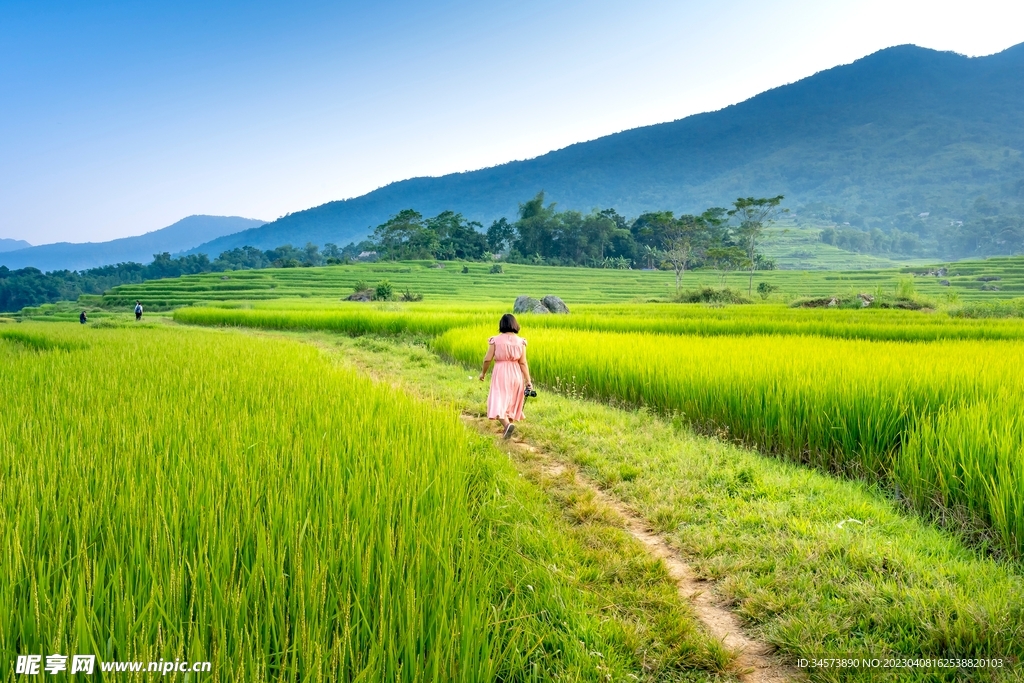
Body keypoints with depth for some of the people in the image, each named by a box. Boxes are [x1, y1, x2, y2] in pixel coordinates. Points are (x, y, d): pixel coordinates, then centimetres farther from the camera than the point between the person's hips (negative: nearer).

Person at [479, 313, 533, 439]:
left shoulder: (495, 340, -6)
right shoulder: (520, 341, -1)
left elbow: (487, 359, -5)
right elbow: (523, 363, -4)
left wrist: (483, 372, 12)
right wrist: (528, 381, -1)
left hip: (500, 373, -3)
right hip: (516, 374, 3)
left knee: (498, 402, -3)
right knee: (511, 402, 18)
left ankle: (507, 425, -27)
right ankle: (510, 423, 26)